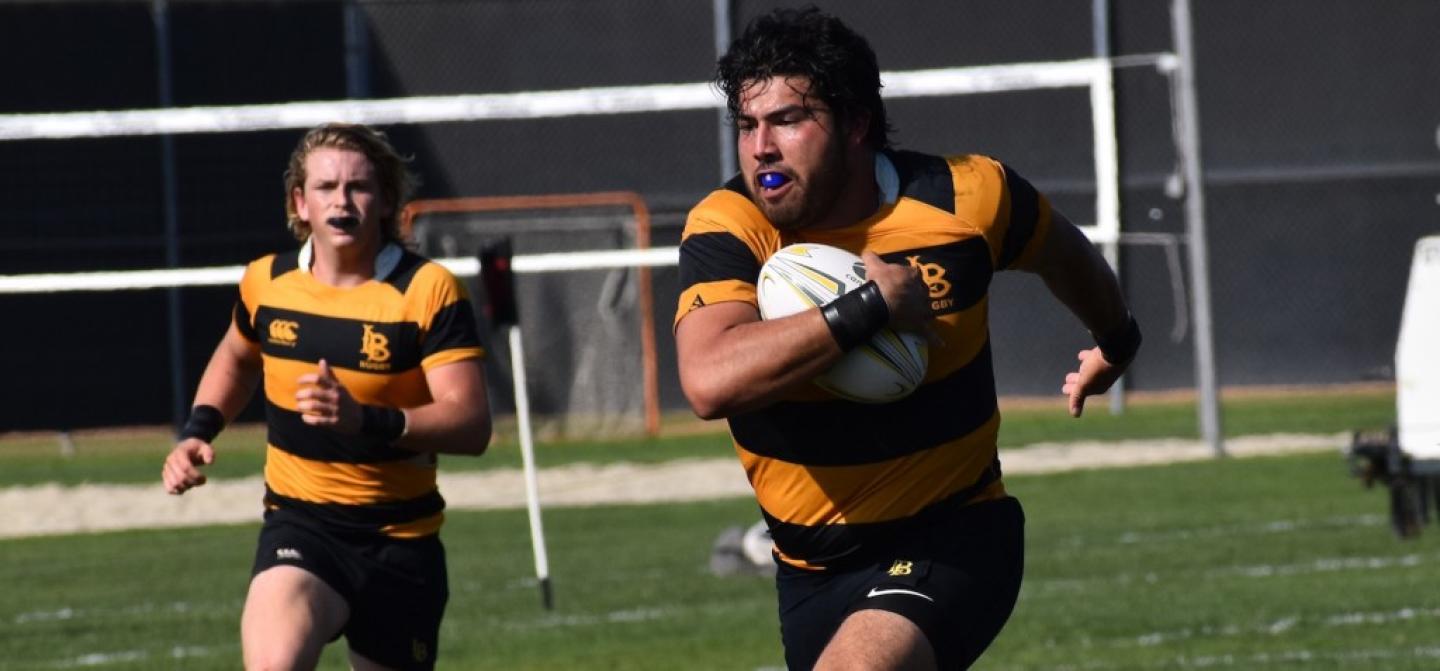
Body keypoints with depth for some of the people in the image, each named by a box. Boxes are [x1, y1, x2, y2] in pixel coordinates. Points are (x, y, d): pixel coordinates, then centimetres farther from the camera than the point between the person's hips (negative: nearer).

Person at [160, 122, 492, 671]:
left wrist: (366, 420, -34)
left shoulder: (429, 291, -12)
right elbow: (236, 357, 26)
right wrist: (198, 431, 9)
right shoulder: (266, 282, 0)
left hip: (400, 538, -1)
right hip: (298, 525, 1)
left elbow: (472, 425, -21)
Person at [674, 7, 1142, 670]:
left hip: (953, 539, -3)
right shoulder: (726, 228, -16)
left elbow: (1063, 254, 14)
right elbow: (709, 382, -36)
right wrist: (870, 306, -35)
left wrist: (1115, 342, 33)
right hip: (813, 564, 3)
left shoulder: (964, 196, -12)